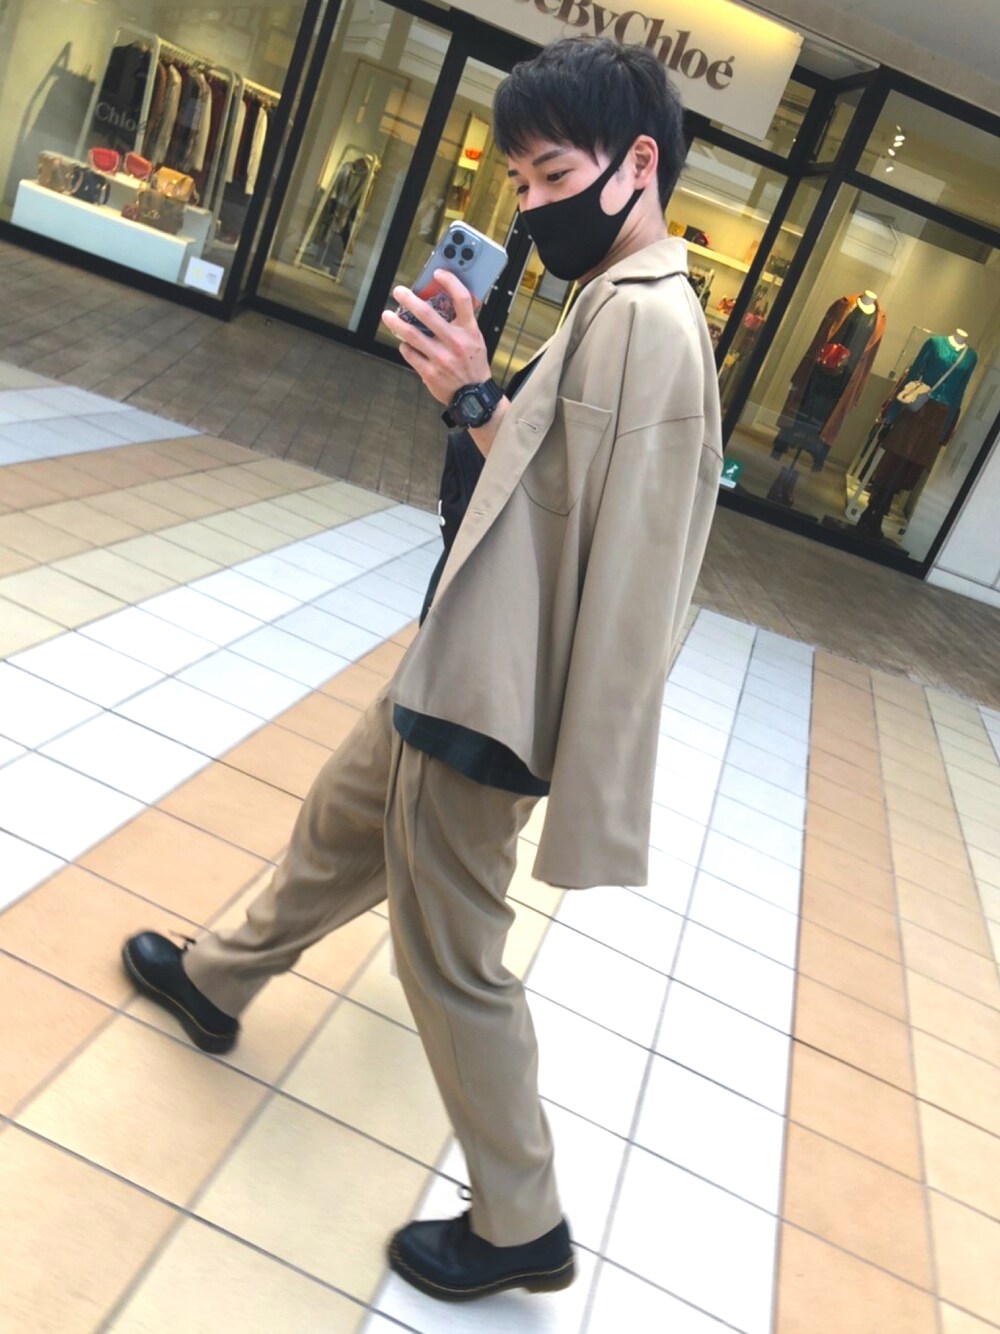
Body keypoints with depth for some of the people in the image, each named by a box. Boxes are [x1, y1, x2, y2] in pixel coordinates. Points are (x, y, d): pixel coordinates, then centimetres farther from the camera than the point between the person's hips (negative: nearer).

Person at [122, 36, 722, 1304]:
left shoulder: (641, 318, -18)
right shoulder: (623, 303, 14)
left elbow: (586, 526, -23)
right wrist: (477, 388, 2)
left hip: (489, 698, -10)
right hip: (458, 668, 10)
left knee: (451, 955, 6)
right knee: (337, 830, 27)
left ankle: (521, 1225, 28)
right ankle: (218, 978, 54)